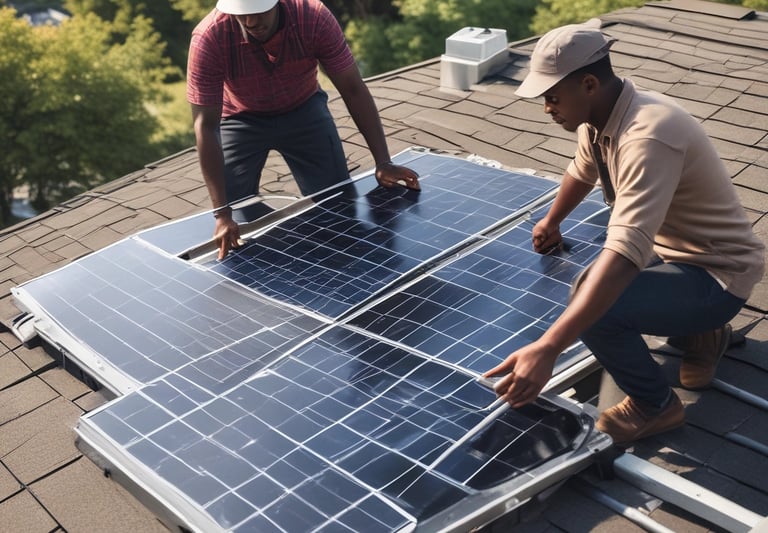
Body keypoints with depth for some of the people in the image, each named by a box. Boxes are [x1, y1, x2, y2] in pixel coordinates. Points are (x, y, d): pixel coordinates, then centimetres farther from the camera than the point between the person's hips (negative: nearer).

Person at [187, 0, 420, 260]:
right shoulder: (208, 39, -35)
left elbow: (353, 89, -23)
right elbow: (205, 125, -33)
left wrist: (383, 162, -28)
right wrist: (222, 214, -39)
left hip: (303, 110, 1)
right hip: (241, 119, -1)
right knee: (236, 216, -7)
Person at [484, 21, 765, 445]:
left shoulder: (647, 137, -34)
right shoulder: (599, 117, -4)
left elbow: (625, 253, -46)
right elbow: (582, 171, 20)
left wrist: (546, 349, -52)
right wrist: (551, 222, 39)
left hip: (716, 275, -9)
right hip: (671, 249, 10)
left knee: (596, 306, -29)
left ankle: (654, 405, -3)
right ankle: (699, 333, 25)